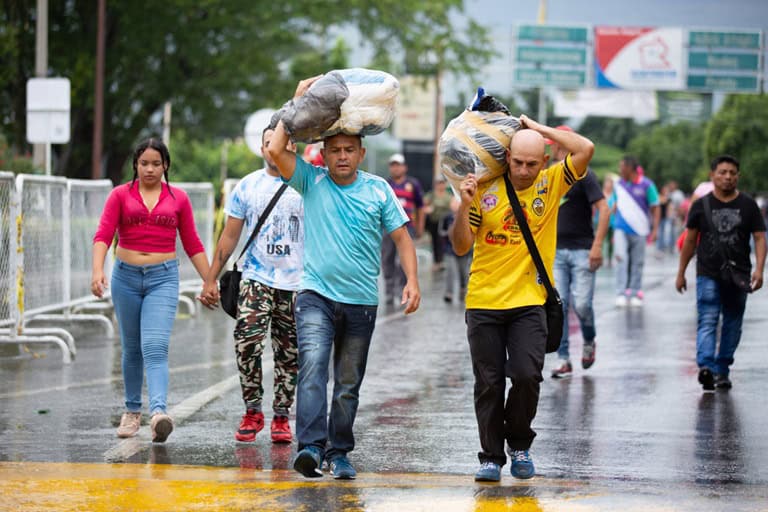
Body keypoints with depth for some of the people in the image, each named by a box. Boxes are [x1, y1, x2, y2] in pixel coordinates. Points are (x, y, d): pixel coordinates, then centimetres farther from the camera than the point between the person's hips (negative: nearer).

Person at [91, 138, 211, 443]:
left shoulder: (178, 198, 7)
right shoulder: (120, 195, 4)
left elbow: (192, 244, 10)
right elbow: (103, 234, -7)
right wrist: (97, 270, -23)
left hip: (163, 278, -1)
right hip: (126, 277, 1)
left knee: (155, 348, -17)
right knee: (131, 349, 12)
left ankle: (159, 412, -31)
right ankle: (132, 411, 26)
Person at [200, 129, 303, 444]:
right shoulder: (247, 187, 6)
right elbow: (230, 236, 9)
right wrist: (211, 279, 6)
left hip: (297, 283, 0)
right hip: (256, 279, 0)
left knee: (289, 354, 5)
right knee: (247, 341, -17)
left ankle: (281, 417, 16)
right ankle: (252, 411, -4)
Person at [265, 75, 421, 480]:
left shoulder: (378, 190, 4)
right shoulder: (311, 181, 2)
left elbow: (401, 235, 6)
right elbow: (276, 150, -9)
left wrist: (412, 280, -7)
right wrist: (299, 102, -5)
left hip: (360, 301, 2)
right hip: (315, 295, -2)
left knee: (348, 384, 9)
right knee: (312, 366, -22)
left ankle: (338, 452, 19)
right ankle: (310, 446, -31)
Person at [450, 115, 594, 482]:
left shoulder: (552, 183, 2)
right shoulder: (486, 190, 0)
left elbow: (585, 149, -12)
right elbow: (461, 246, -2)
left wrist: (537, 128, -7)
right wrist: (465, 205, -17)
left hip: (529, 303, 0)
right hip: (484, 303, 1)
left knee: (527, 375, -12)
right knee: (488, 383, 3)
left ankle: (519, 445, 12)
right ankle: (491, 456, 14)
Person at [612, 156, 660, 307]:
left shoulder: (646, 185, -4)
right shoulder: (619, 185, 8)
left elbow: (655, 209, -3)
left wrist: (655, 230, -10)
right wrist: (615, 225, 18)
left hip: (639, 231, -2)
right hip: (621, 230, 2)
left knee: (637, 263, 5)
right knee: (621, 258, -11)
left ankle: (635, 294, 14)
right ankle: (621, 294, -11)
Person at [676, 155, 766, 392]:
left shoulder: (748, 205, 5)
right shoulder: (701, 205, 4)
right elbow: (690, 241, 10)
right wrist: (681, 272, 10)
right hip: (708, 275, -2)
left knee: (732, 325, 9)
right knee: (707, 322, -15)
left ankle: (722, 370, 19)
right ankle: (706, 366, -30)